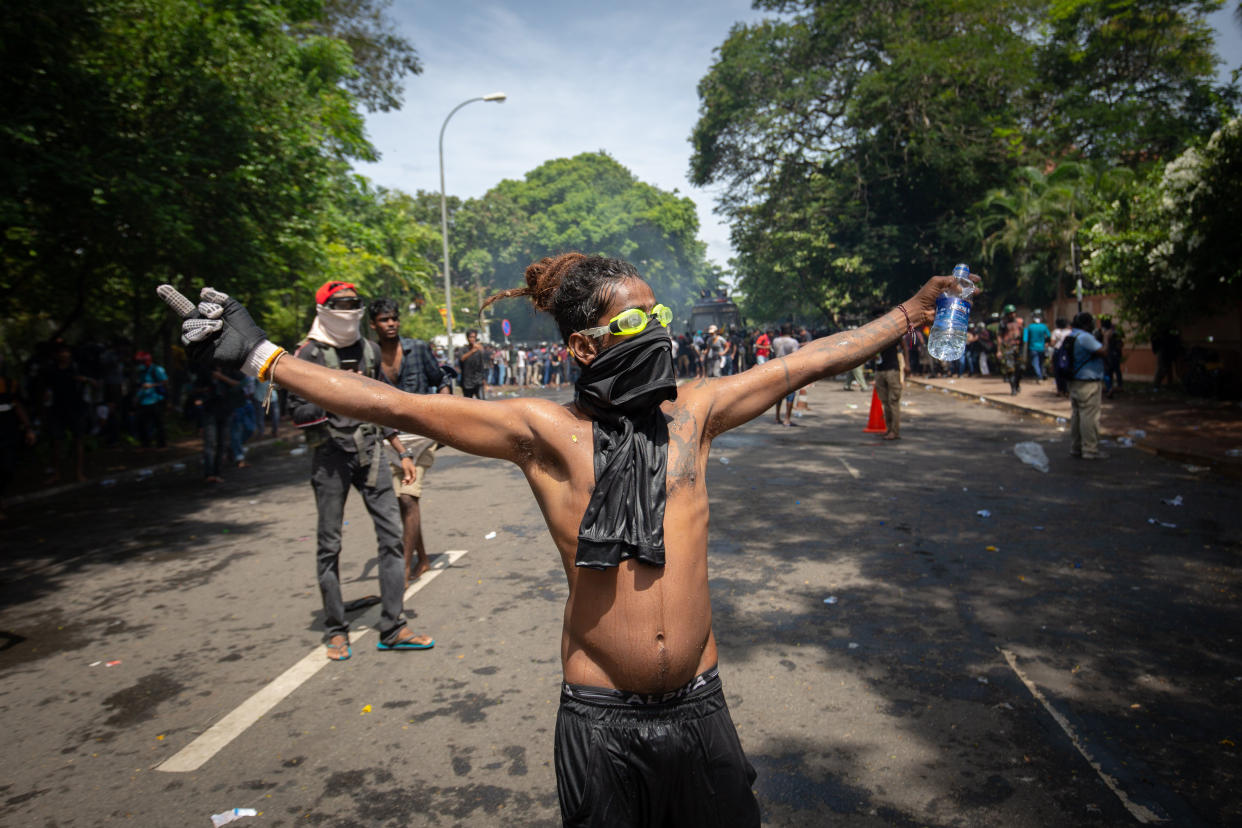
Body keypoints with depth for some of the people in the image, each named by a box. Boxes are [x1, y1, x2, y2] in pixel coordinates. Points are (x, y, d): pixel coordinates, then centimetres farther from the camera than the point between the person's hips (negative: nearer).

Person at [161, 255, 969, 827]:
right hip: (600, 715, -2)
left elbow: (809, 361, 5)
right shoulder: (544, 431, -10)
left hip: (699, 703, 3)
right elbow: (395, 405, -12)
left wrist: (913, 311, 11)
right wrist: (261, 354, -12)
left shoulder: (694, 411, -1)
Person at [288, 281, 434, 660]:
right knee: (329, 544, 4)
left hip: (369, 450, 4)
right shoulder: (311, 353, -3)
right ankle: (336, 631, 18)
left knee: (392, 533, -1)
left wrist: (402, 453, 17)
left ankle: (392, 628, 7)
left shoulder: (369, 350, 13)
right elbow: (298, 411, -6)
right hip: (330, 453, -4)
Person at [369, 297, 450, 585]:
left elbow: (440, 382, 7)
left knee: (408, 498, -13)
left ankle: (404, 570, -9)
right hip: (391, 436, 3)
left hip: (421, 431, -3)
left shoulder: (418, 348, -2)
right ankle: (422, 559, 25)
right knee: (402, 501, 8)